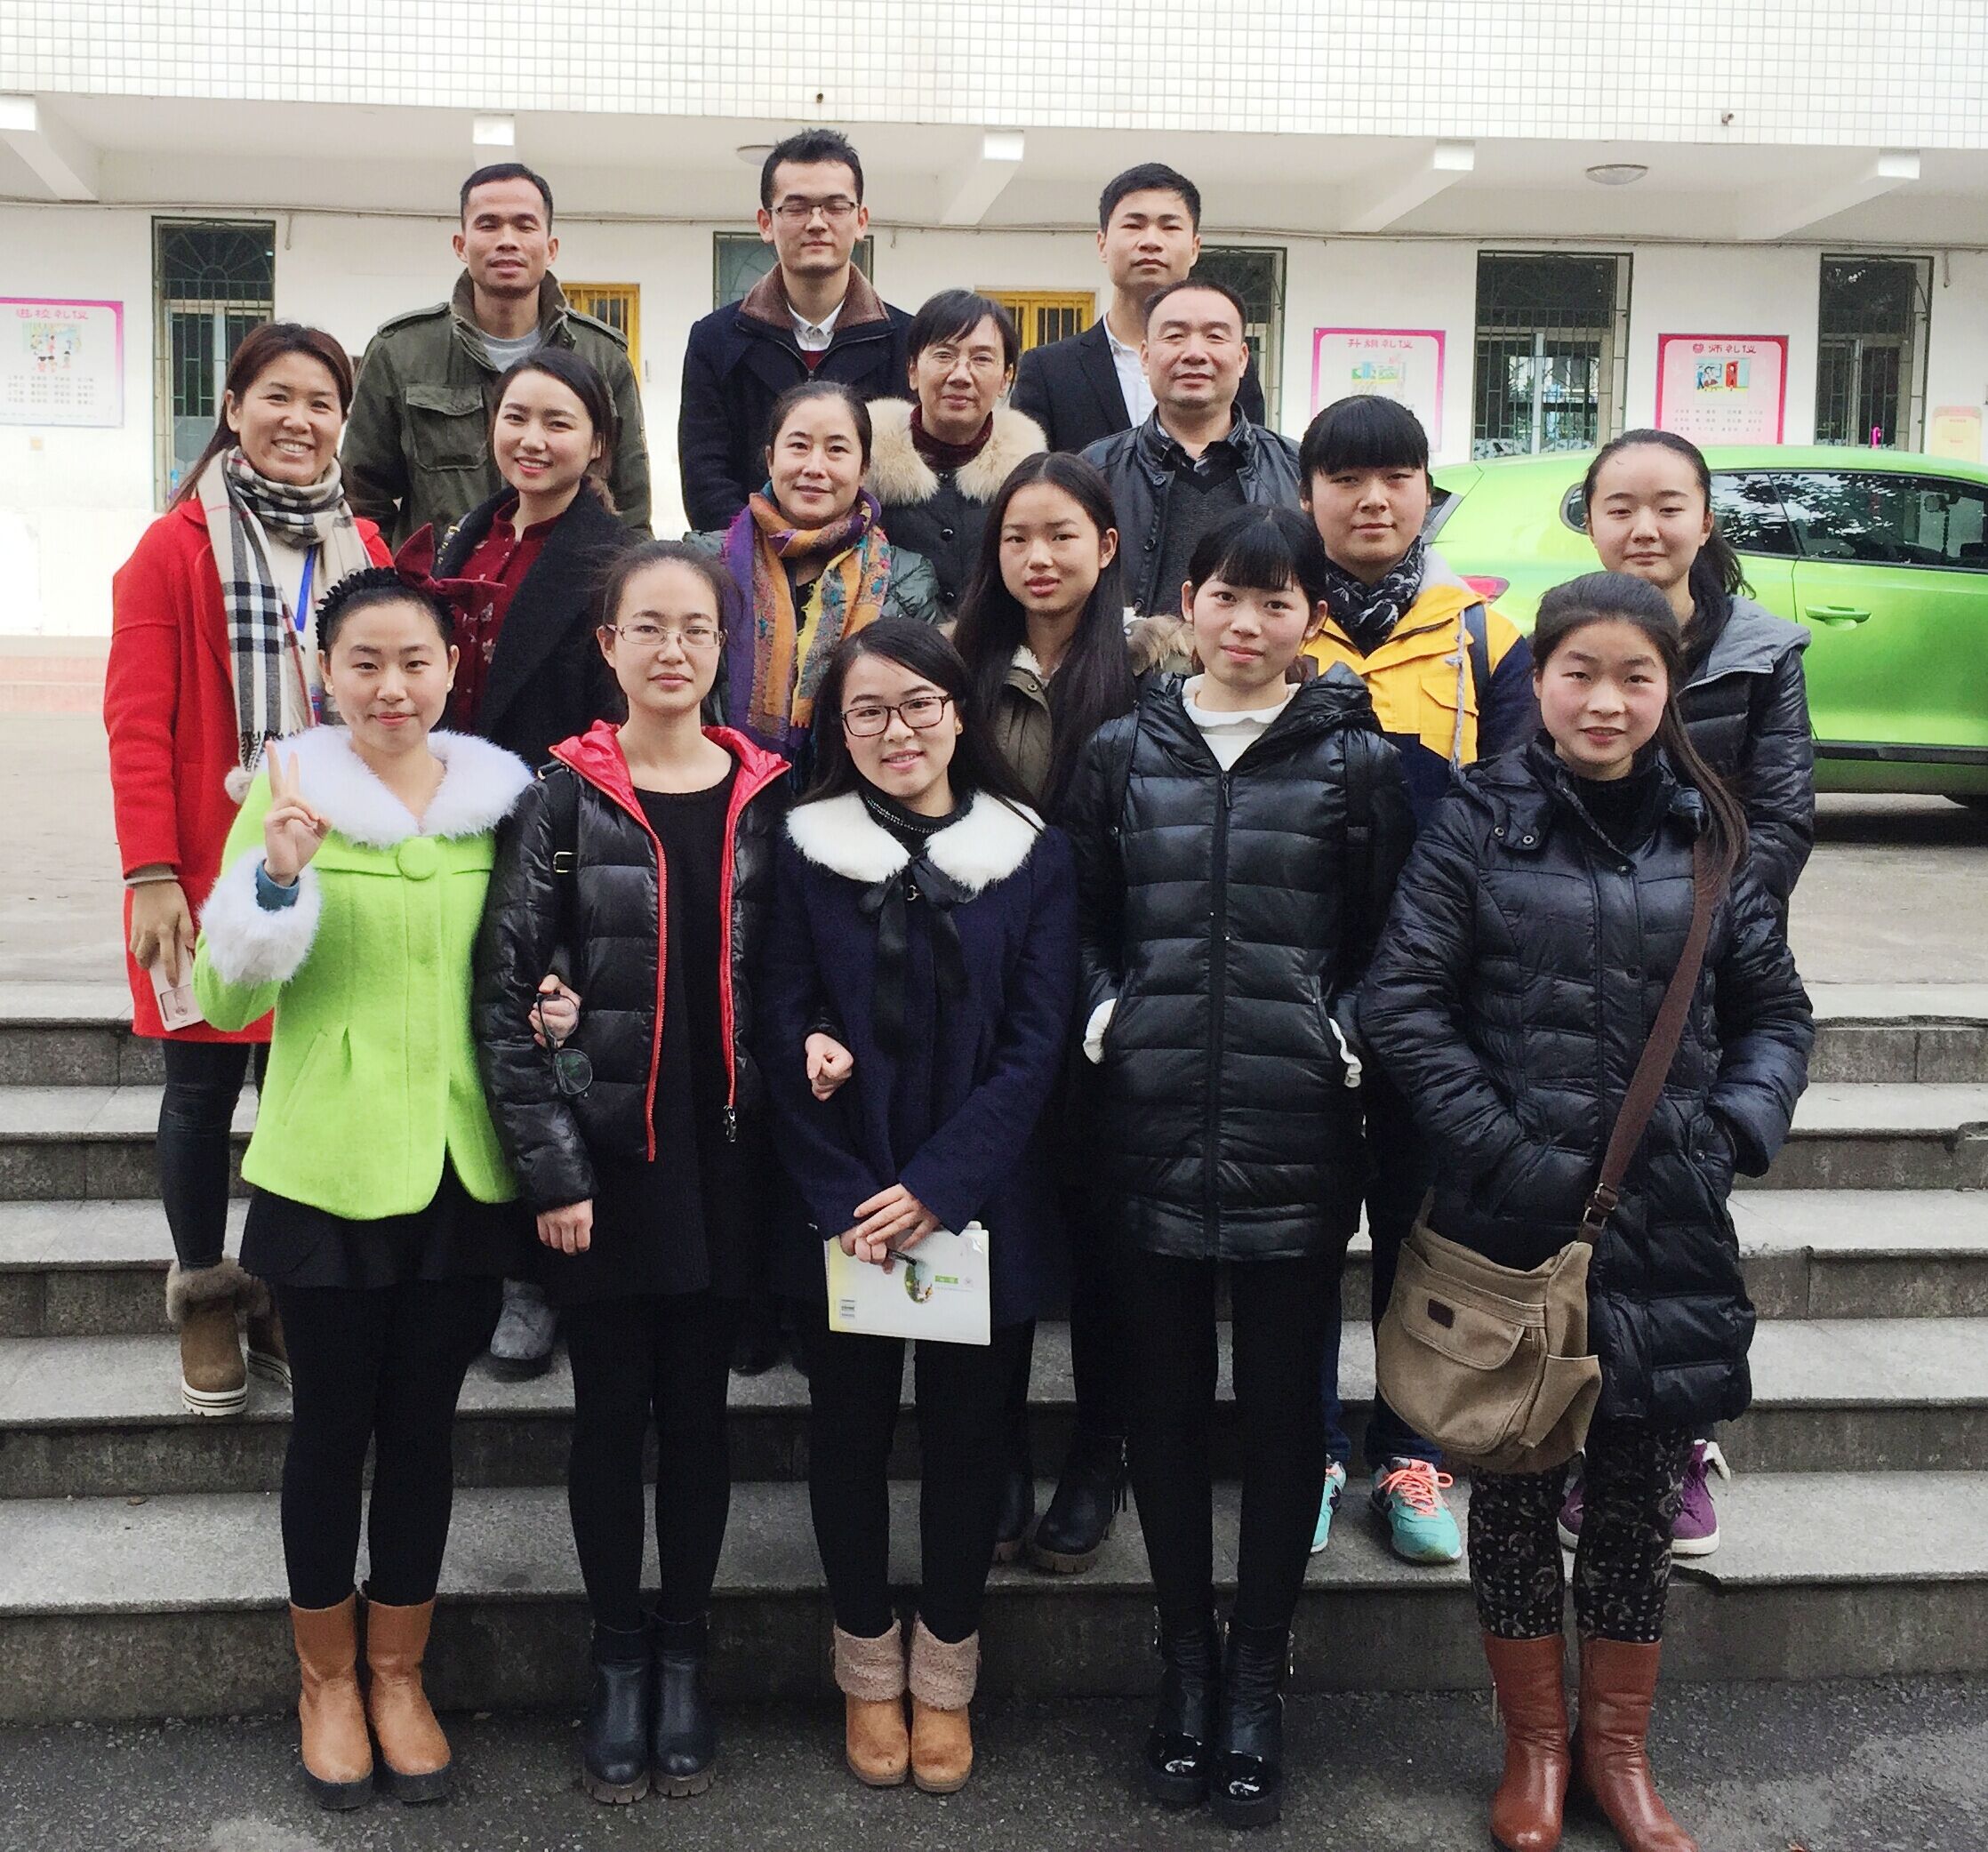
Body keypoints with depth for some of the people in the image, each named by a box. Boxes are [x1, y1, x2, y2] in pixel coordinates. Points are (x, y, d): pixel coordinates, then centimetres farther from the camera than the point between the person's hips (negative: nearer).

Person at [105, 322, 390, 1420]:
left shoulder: (364, 553, 8)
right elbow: (137, 724, -8)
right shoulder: (175, 548, -4)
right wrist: (151, 875, -13)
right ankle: (204, 1298, 26)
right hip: (210, 875, -3)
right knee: (203, 1084, 7)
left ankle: (288, 1300, 25)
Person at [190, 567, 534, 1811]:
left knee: (423, 1425, 13)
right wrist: (278, 873, -25)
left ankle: (400, 1675, 30)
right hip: (331, 1169, -3)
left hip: (464, 1170, 3)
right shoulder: (291, 795, -6)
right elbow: (224, 997, -11)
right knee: (334, 1426, 10)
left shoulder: (498, 796, 4)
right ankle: (328, 1679, 30)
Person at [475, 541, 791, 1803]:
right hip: (604, 1162, -2)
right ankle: (617, 1661, 25)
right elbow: (505, 992, -7)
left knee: (698, 1409, 11)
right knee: (612, 1410, 9)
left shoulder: (766, 797, 3)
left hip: (725, 1158, 2)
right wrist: (552, 1167, -11)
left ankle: (684, 1656, 26)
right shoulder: (567, 798, -5)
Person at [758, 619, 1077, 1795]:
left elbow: (1037, 1046, -6)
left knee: (968, 1436, 8)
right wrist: (844, 1200, -13)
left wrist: (937, 1189, -15)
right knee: (851, 1433, 9)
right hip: (843, 1212, 0)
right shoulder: (806, 851, -1)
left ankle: (945, 1679, 27)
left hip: (980, 1206, 0)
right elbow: (786, 1041, -4)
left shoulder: (1035, 856, -1)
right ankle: (868, 1673, 28)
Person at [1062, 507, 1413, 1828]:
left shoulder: (1356, 761, 2)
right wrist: (1106, 1012, -2)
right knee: (1166, 1402, 11)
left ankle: (1258, 1675, 24)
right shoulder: (1123, 755, 7)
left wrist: (1346, 1031, -9)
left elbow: (1388, 939, 5)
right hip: (1153, 1133, 2)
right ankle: (1187, 1657, 29)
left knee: (1282, 1407, 8)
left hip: (1297, 1138, -2)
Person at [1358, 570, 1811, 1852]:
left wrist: (1738, 1131, -5)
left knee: (1642, 1489, 11)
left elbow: (1776, 1010, 12)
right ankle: (1534, 1748, 27)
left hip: (1669, 1221, 2)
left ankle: (1617, 1747, 29)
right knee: (1516, 1483, 9)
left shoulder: (1707, 834, 5)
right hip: (1511, 1218, -2)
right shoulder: (1480, 824, -3)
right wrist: (1505, 1151, -13)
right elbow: (1402, 1002, -8)